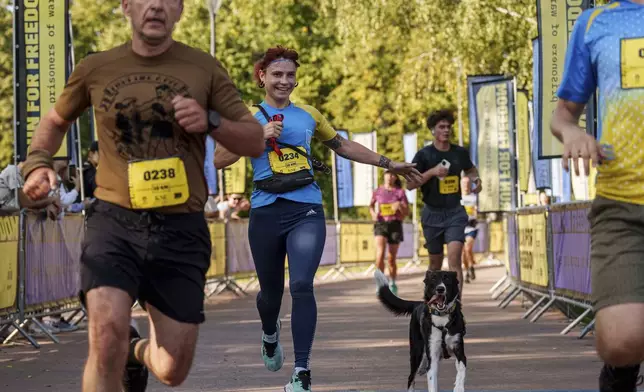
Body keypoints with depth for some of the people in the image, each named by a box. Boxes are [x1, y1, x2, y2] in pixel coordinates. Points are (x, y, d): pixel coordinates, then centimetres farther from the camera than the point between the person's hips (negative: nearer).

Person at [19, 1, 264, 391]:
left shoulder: (204, 69, 3)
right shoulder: (96, 69, 4)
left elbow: (256, 142, 6)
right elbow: (55, 121, 22)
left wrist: (210, 121, -13)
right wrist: (38, 164, 2)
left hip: (182, 230, 1)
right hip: (114, 223, -1)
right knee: (108, 334, -28)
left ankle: (140, 350, 43)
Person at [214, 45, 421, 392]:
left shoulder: (309, 116, 13)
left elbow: (343, 146, 26)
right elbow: (219, 160, -3)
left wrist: (388, 164, 26)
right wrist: (258, 137, -12)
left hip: (306, 211, 0)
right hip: (266, 212, 0)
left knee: (302, 286, -17)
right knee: (271, 291, 11)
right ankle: (270, 335, 48)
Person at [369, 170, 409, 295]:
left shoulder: (400, 192, 1)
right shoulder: (378, 191, 5)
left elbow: (407, 212, 0)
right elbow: (371, 205, 22)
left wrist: (400, 205, -21)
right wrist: (373, 213, 1)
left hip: (395, 224, 0)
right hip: (381, 224, 0)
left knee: (392, 258, 8)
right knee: (380, 253, -22)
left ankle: (392, 283, 28)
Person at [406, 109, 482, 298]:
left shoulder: (460, 153, 3)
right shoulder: (424, 155, -6)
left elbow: (470, 169, 25)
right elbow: (410, 184, -11)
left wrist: (476, 180, 3)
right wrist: (432, 172, -22)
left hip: (455, 213, 1)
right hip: (433, 214, -1)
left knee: (454, 258, -17)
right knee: (435, 262, 12)